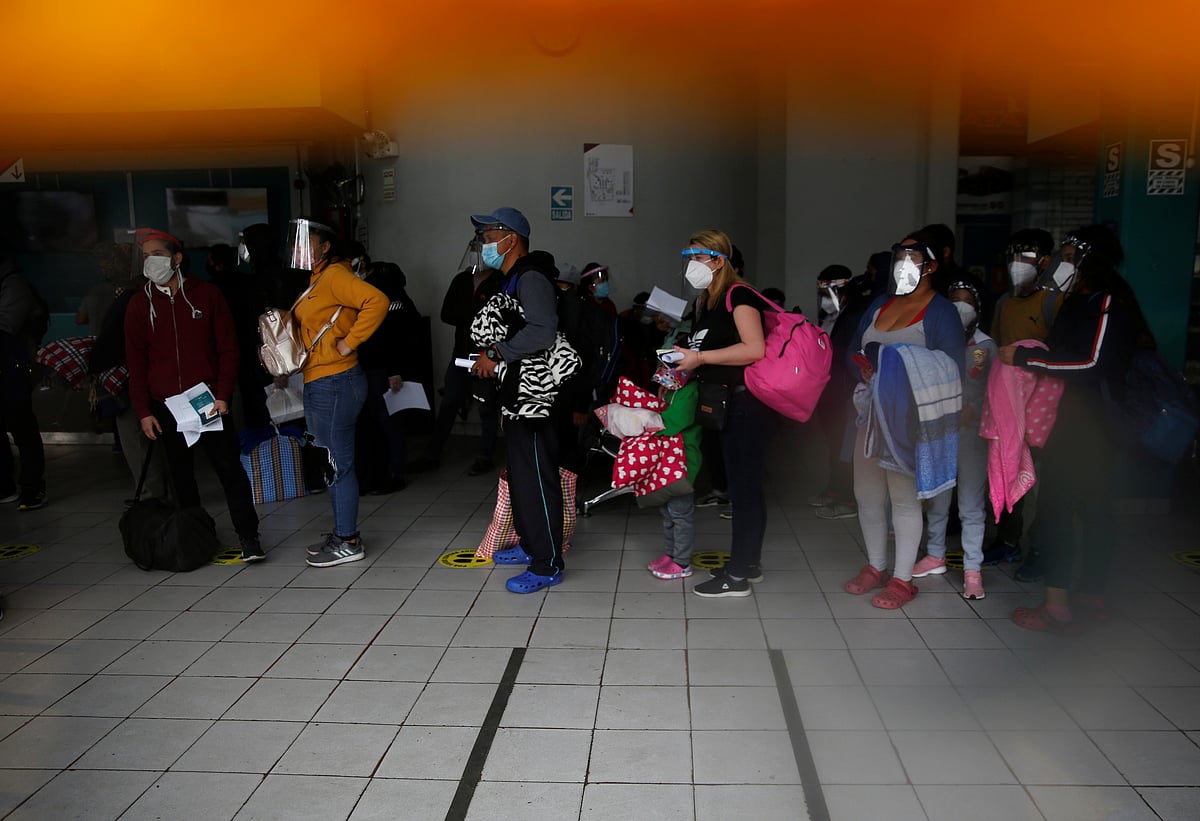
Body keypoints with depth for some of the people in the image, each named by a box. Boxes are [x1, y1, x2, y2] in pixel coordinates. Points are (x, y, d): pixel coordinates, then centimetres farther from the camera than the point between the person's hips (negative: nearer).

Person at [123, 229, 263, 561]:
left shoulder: (206, 294, 2)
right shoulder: (140, 303, 7)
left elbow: (228, 347, 2)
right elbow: (136, 361, 8)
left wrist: (223, 395, -7)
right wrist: (143, 411, 1)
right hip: (165, 406, 2)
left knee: (229, 467, -6)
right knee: (180, 472, 8)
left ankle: (248, 537, -1)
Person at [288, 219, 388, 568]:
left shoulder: (334, 275, -12)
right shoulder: (317, 278, 18)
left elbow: (377, 301, -27)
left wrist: (349, 343, -22)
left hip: (334, 384, -10)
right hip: (320, 384, 10)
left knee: (337, 464, -3)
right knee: (333, 464, 16)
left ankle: (349, 543, 6)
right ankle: (342, 533, 26)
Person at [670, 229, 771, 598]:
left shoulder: (738, 296, -12)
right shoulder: (706, 302, 16)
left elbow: (755, 349, -24)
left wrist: (700, 356, -19)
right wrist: (685, 367, 8)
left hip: (748, 403, -10)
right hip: (727, 404, 10)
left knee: (744, 487, -5)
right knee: (744, 485, 15)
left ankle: (738, 576, 2)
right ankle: (749, 562, 26)